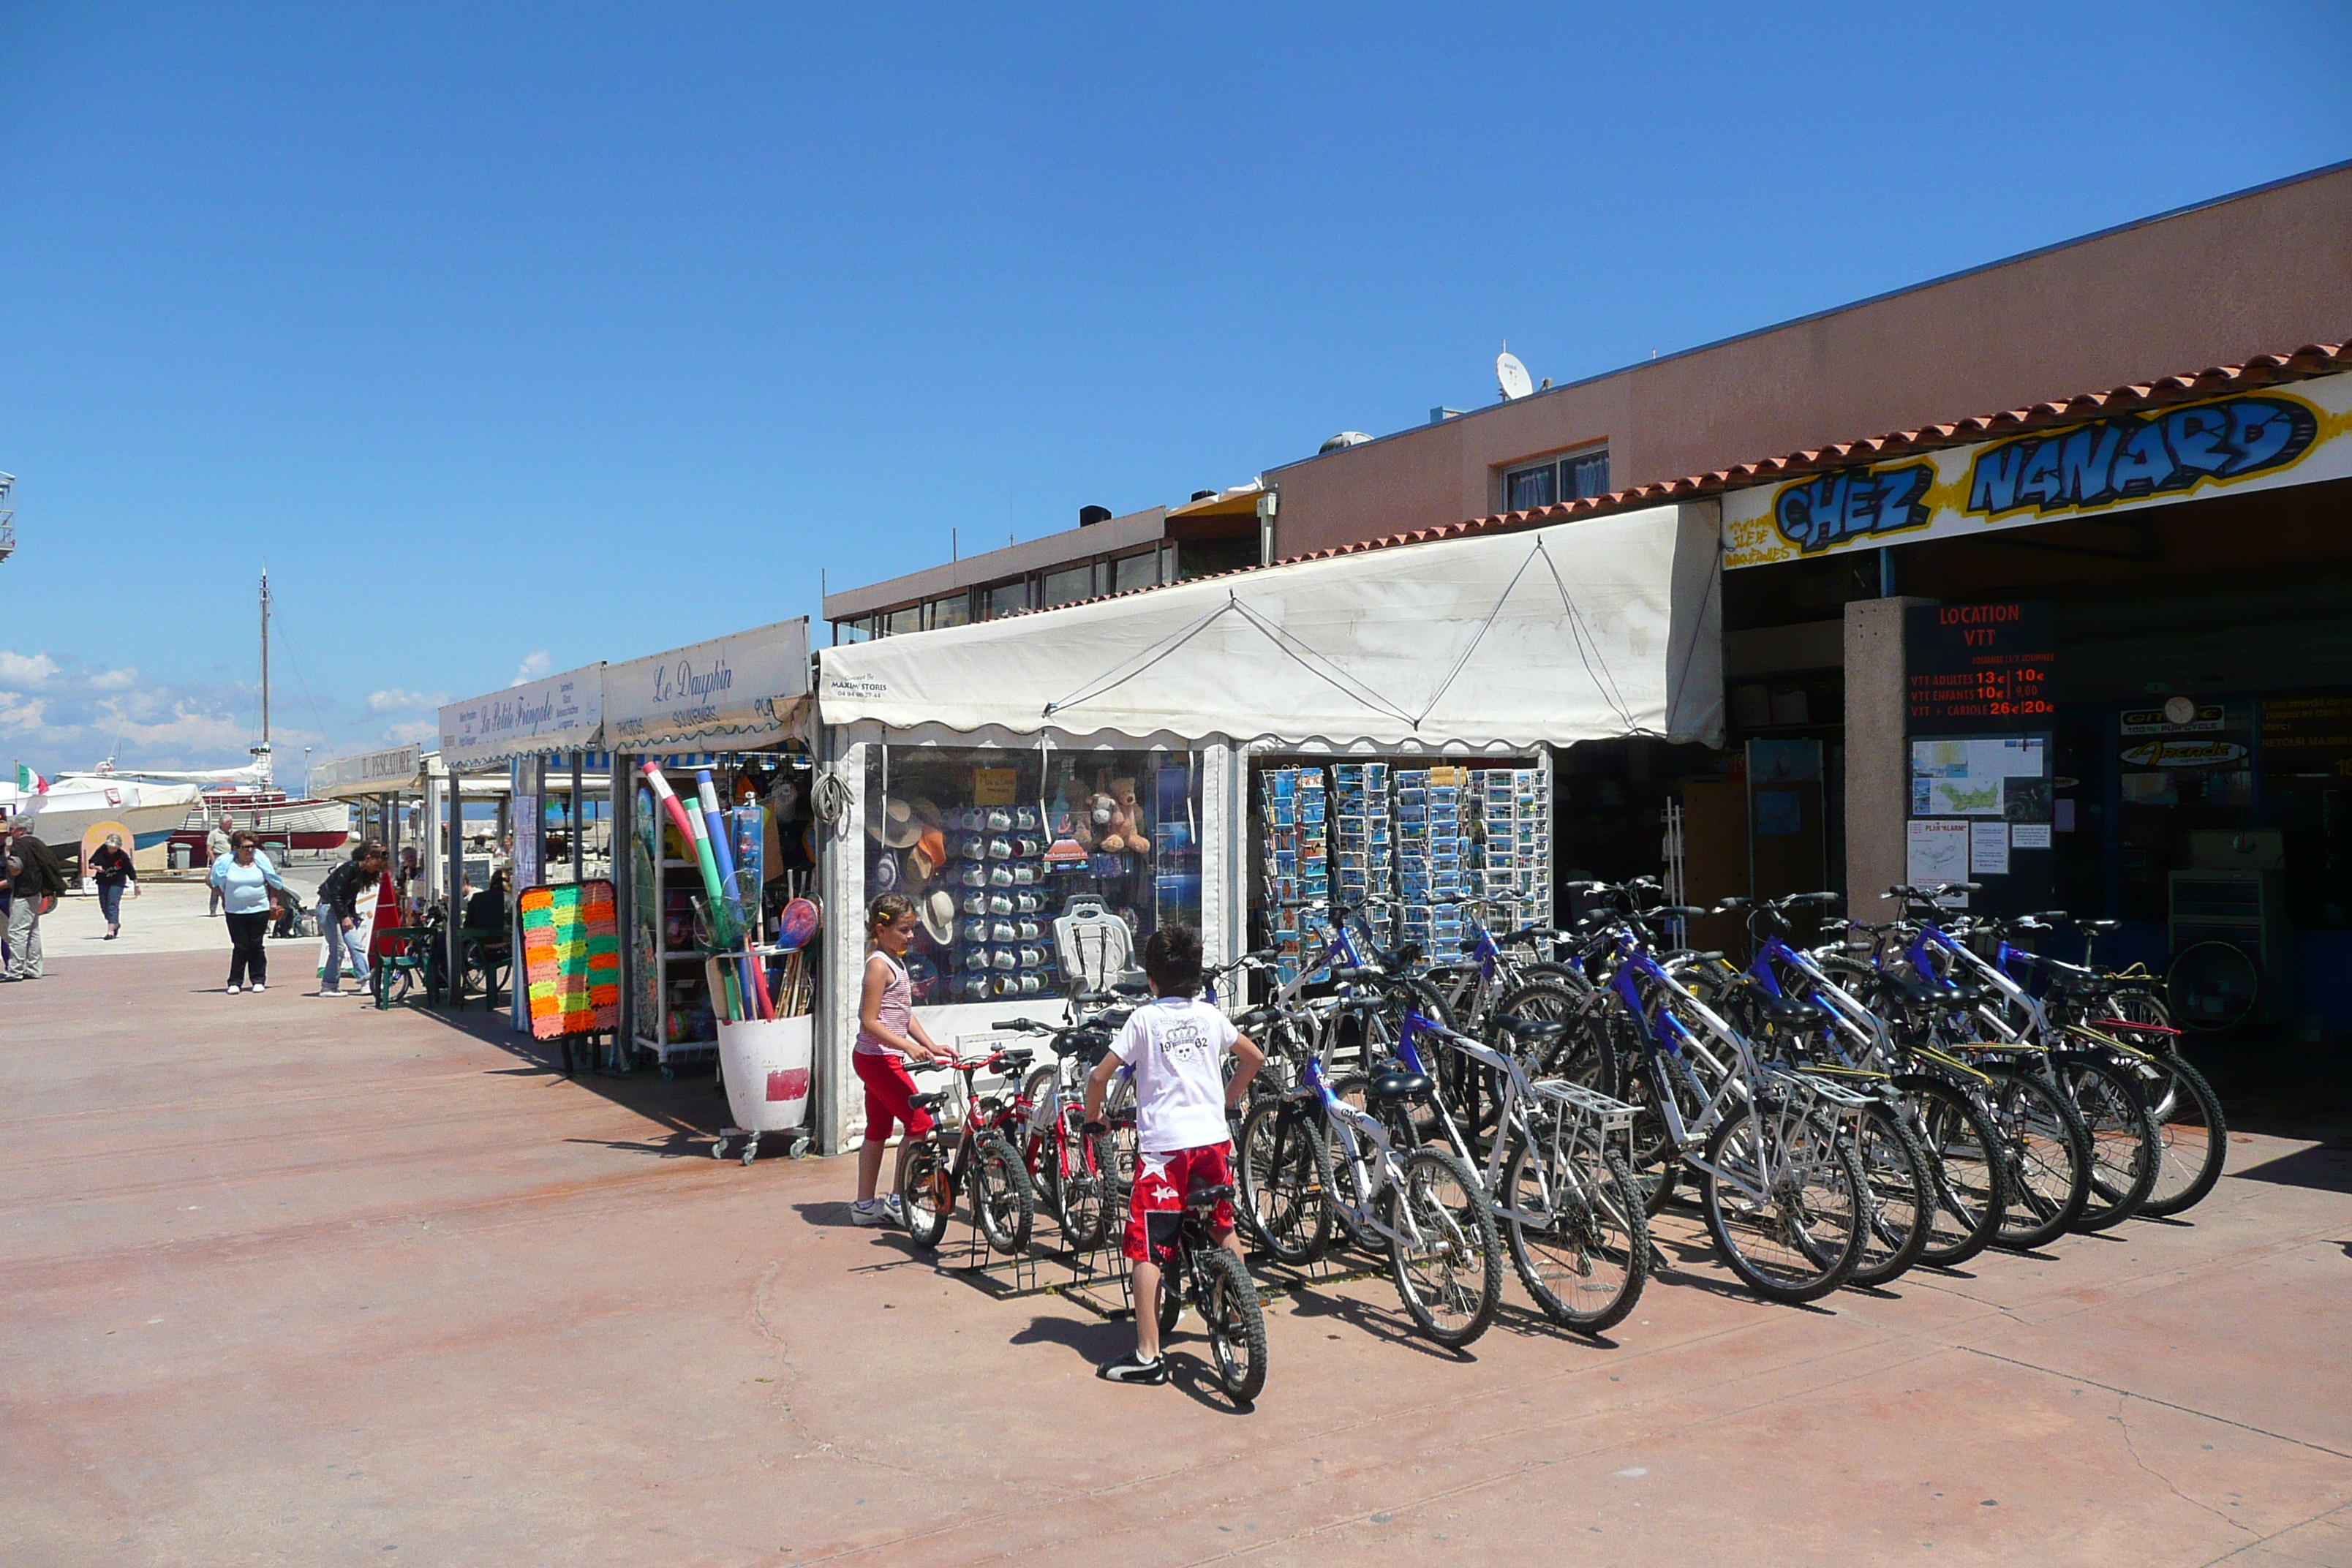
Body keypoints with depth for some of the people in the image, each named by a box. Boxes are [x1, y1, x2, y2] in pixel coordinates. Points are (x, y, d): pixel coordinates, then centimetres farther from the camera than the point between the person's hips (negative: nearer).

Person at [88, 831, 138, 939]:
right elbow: (91, 863, 4)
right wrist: (96, 867, -20)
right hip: (103, 882, 5)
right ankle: (116, 924, 35)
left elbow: (131, 871, -5)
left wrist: (136, 886, -1)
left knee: (113, 905, -17)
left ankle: (111, 931, -22)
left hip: (117, 882, -5)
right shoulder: (101, 851, -7)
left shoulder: (123, 856, -14)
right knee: (104, 906, 10)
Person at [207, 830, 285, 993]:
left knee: (256, 946, 5)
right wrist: (223, 898, 9)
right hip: (235, 912, 0)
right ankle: (235, 982, 6)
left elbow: (273, 882, 11)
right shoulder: (225, 863, -2)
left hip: (259, 911, 0)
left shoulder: (261, 861, 0)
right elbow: (213, 881, 11)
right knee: (240, 947, -1)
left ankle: (258, 980, 12)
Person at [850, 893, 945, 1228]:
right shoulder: (879, 965, -16)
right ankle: (897, 1201, 0)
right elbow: (869, 1021, -21)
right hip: (877, 1058, -10)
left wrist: (931, 1046, 6)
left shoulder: (897, 963, 14)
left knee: (878, 1130, 14)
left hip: (881, 1059, 10)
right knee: (920, 1123, -8)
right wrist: (909, 1047, -28)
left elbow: (906, 1015, 16)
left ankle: (865, 1205, 21)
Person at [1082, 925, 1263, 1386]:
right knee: (1223, 1229, 24)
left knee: (1147, 1251, -1)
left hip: (1163, 1145, -5)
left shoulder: (1144, 1018, -3)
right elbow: (1255, 1058, 22)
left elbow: (1100, 1075, -7)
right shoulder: (1210, 1016, 9)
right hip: (1214, 1139, 5)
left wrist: (1093, 1117, 10)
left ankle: (1148, 1356, -3)